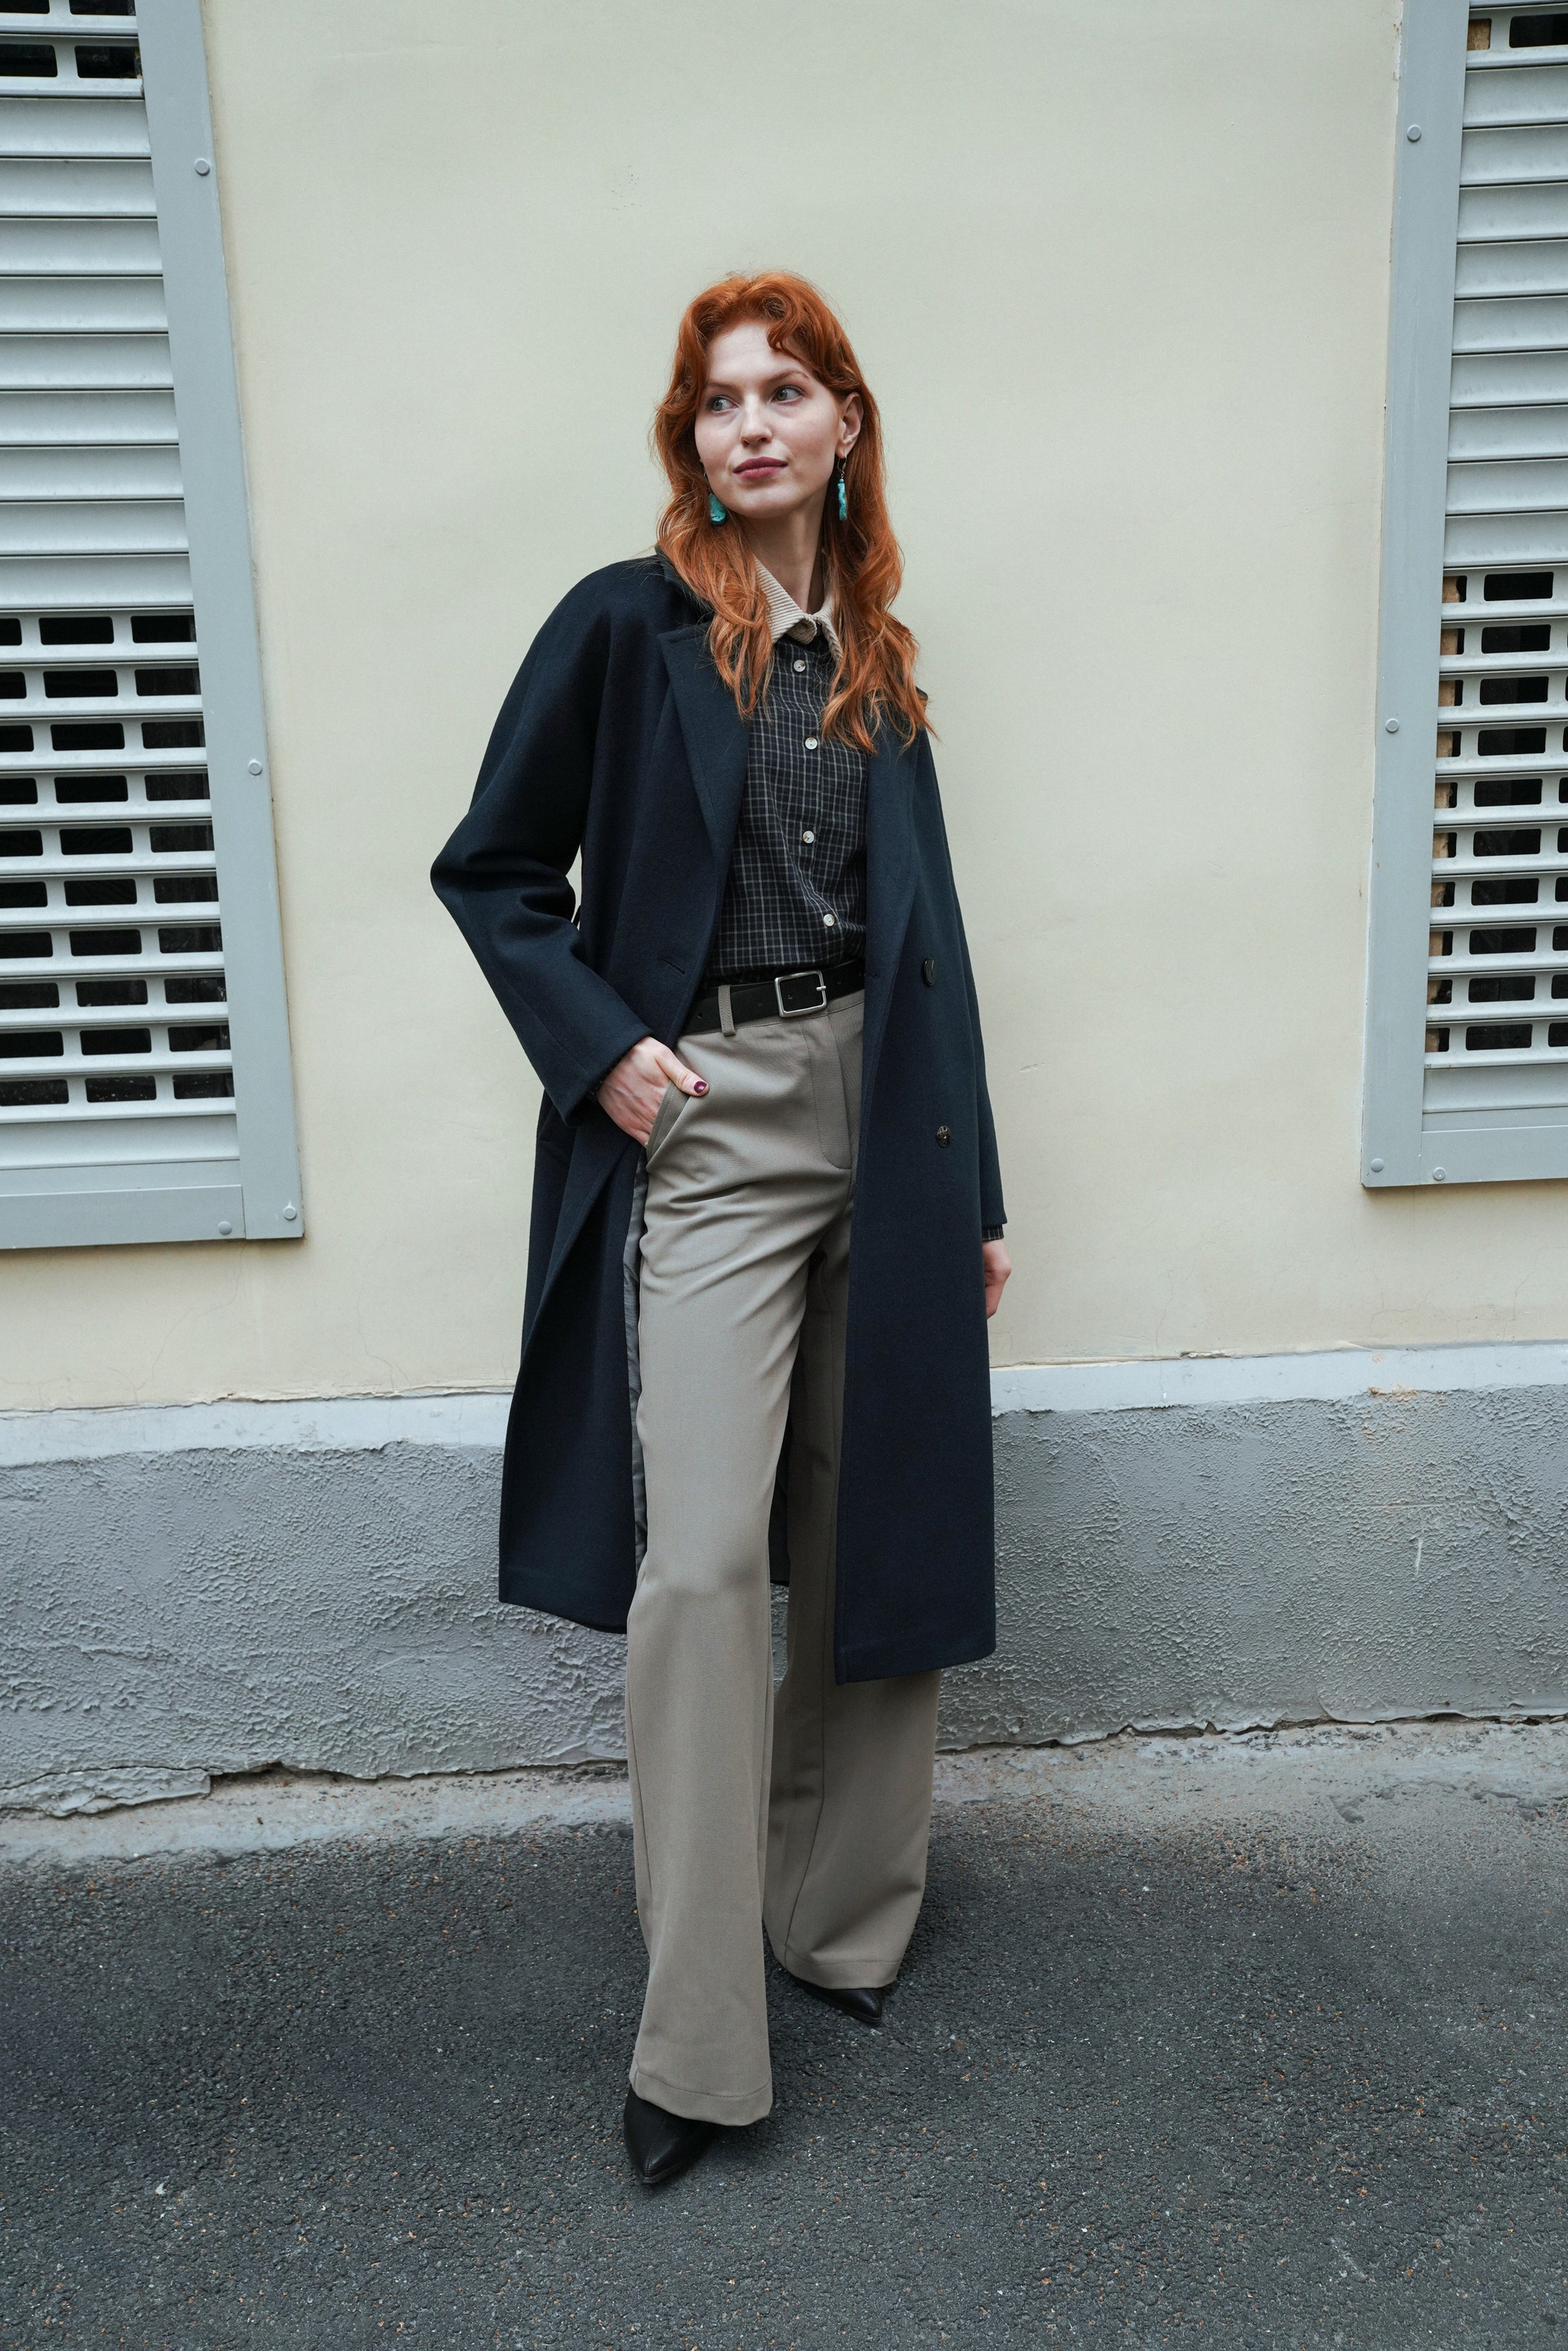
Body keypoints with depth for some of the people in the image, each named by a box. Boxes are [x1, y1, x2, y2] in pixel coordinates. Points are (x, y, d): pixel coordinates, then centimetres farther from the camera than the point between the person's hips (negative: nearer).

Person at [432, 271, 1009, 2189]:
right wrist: (602, 1051, -11)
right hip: (700, 1125, -4)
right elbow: (490, 873, 3)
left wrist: (969, 1186, 11)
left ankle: (842, 1918, 31)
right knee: (701, 1559, -9)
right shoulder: (623, 626, -1)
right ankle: (696, 2040, 6)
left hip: (879, 1125, 5)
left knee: (877, 1538, 10)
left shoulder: (877, 657, 12)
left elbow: (926, 930, 13)